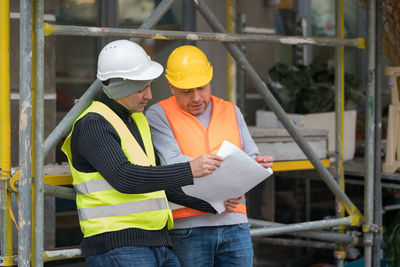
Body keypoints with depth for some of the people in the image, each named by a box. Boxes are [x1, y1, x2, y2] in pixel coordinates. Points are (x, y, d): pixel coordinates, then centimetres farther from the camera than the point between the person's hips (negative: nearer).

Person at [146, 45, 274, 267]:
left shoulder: (231, 111, 16)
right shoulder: (159, 115, 0)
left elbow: (252, 160, 15)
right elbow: (173, 165, -14)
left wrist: (256, 166, -11)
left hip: (234, 223, 4)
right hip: (188, 226, -4)